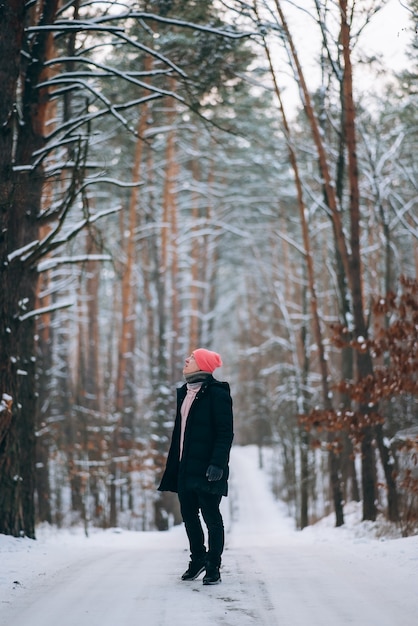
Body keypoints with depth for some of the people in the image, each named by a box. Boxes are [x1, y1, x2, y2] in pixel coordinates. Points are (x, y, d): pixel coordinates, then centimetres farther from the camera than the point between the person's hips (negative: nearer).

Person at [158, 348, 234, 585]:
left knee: (211, 516, 0)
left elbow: (226, 432, -14)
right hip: (185, 466, 8)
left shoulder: (216, 393, -10)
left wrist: (217, 463, -21)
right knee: (189, 514, 14)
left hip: (206, 467, -8)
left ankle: (213, 569, 7)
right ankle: (198, 559, 30)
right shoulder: (185, 392, 15)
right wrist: (174, 463, 16)